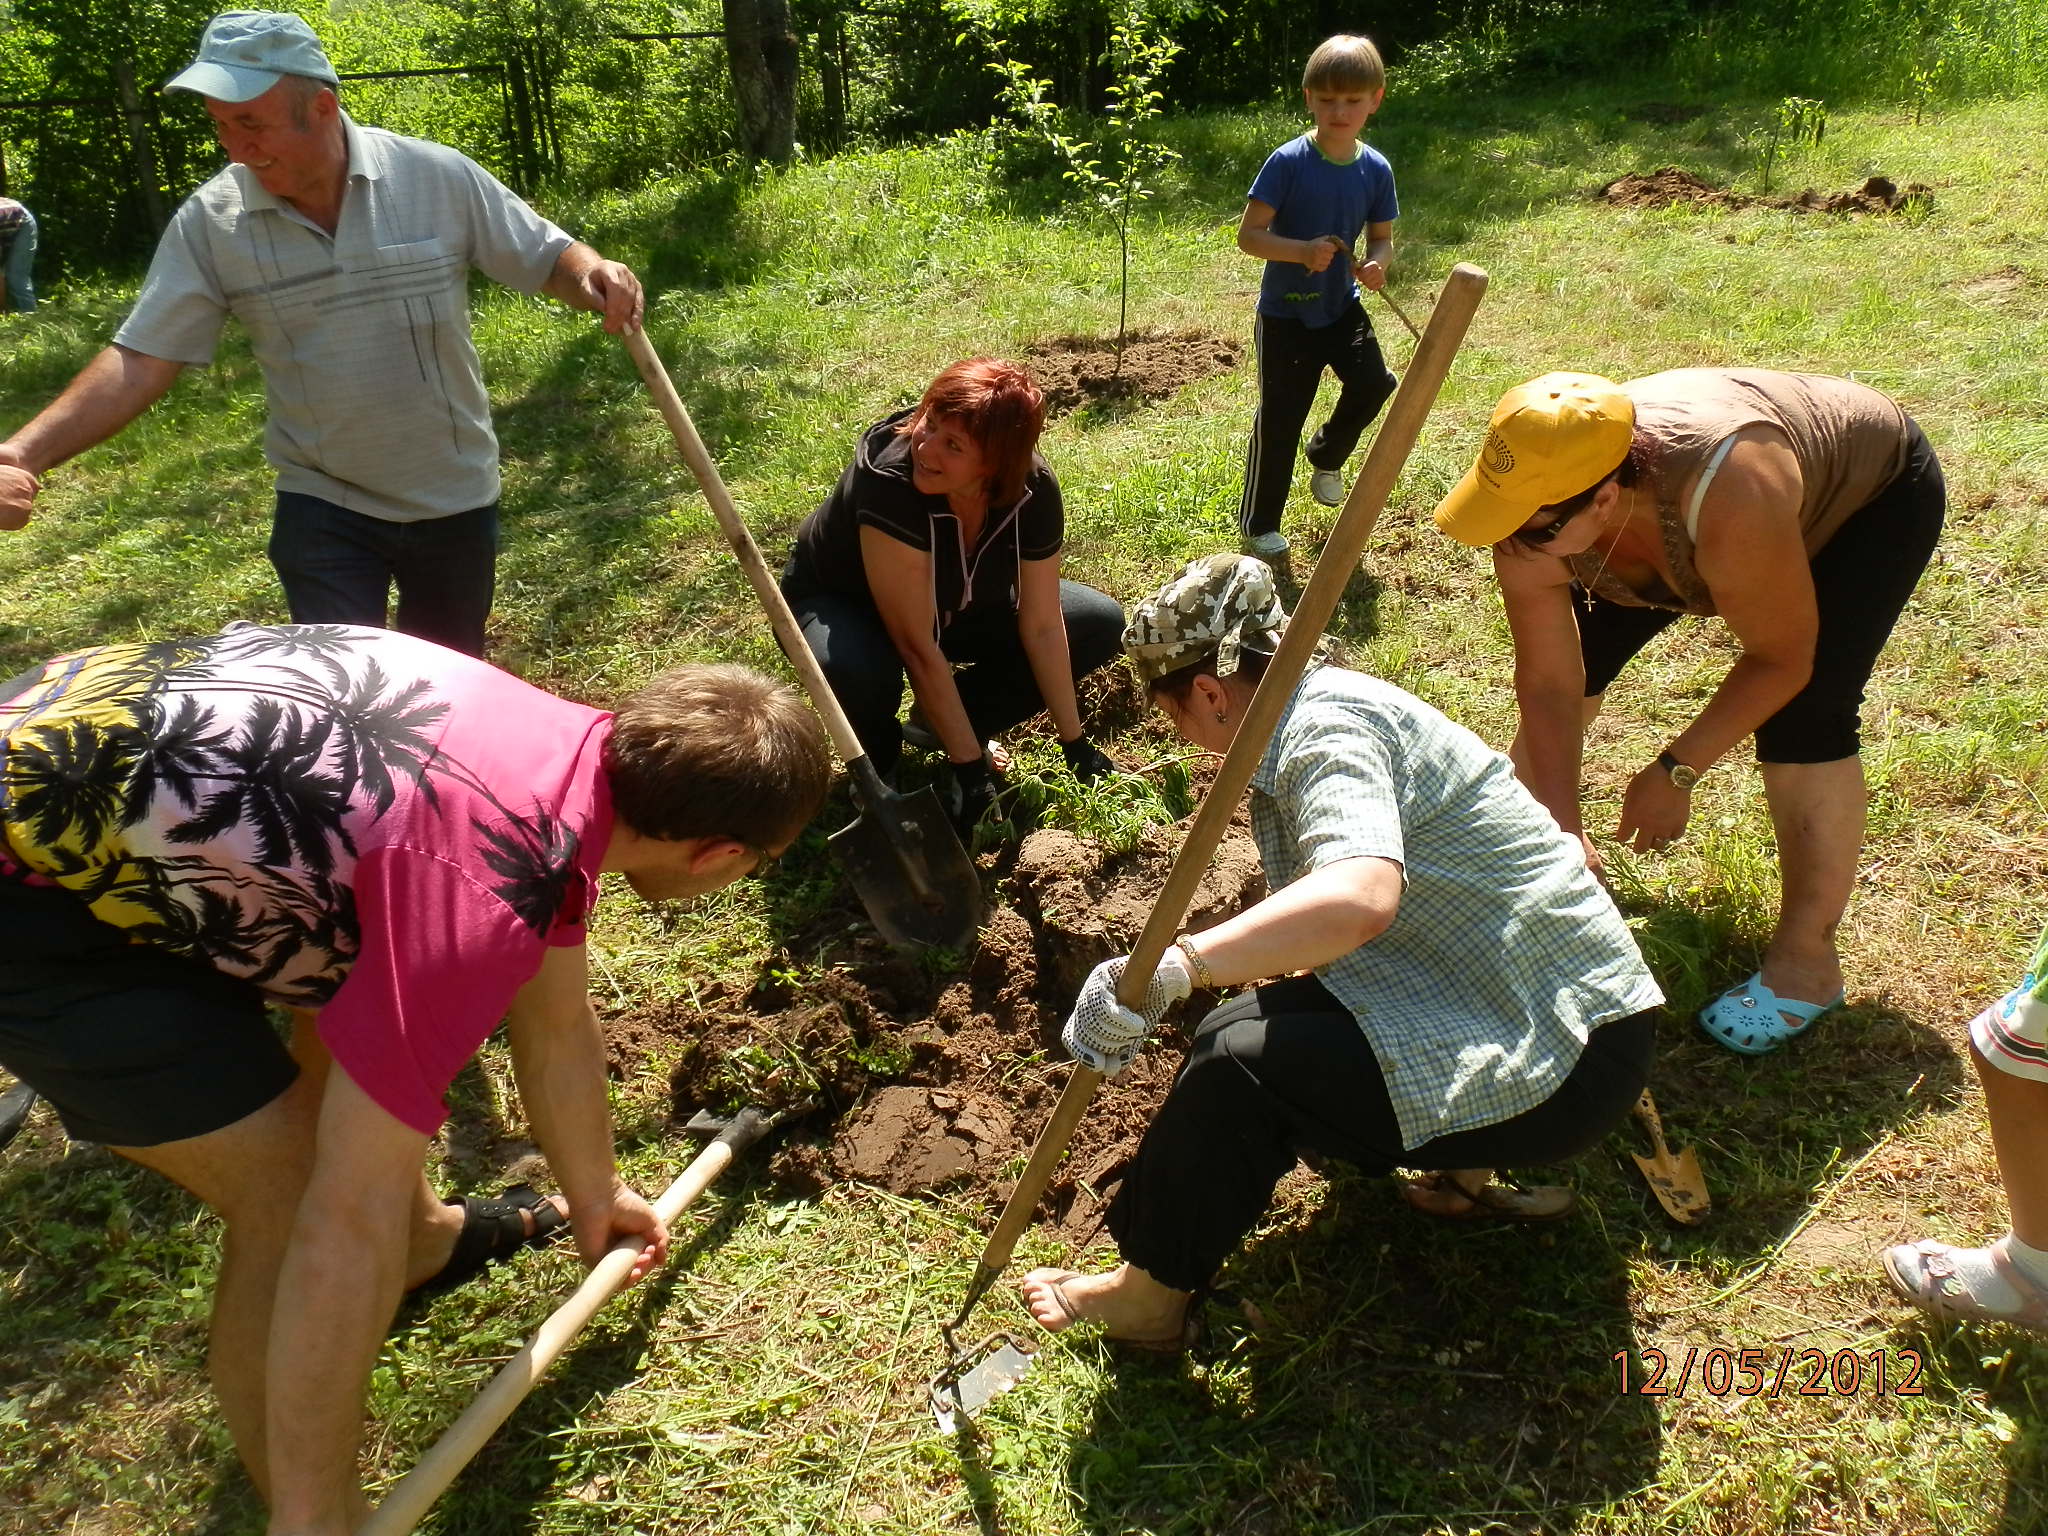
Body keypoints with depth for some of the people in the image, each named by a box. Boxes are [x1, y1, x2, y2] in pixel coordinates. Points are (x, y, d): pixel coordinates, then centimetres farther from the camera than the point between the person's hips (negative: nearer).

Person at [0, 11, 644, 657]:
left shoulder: (437, 176, -12)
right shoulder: (210, 222, -9)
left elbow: (548, 259, -5)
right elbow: (141, 360, -10)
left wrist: (595, 274, -30)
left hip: (453, 497, 0)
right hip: (322, 506, 0)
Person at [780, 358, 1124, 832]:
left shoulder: (1034, 490, -23)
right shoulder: (889, 480, -38)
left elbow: (1043, 625, -15)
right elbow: (918, 648, -36)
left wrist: (1075, 743, -13)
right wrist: (970, 768, -32)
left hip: (953, 608, 5)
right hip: (839, 604, -5)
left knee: (1102, 625, -4)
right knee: (858, 672, -41)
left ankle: (938, 726, 5)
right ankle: (877, 765, -3)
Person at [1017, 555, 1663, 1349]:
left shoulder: (1327, 726, -20)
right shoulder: (1328, 700, 11)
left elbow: (1362, 896, -41)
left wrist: (1163, 972, -47)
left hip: (1572, 1059, -10)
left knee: (1239, 1058, -20)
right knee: (1267, 1009, 15)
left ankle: (1150, 1295, 0)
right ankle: (1464, 1165, 21)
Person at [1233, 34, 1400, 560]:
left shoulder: (1376, 169, -3)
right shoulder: (1288, 162, -16)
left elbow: (1382, 238, 7)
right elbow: (1248, 235, -17)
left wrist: (1376, 264, -17)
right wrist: (1304, 250, -32)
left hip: (1341, 306, 4)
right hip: (1285, 314, -4)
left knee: (1374, 382, -15)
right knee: (1280, 417, 1)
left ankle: (1327, 455, 18)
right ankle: (1258, 523, 18)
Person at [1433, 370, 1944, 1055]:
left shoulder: (1732, 502, -45)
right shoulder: (1531, 524, -31)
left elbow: (1782, 661, -29)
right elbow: (1549, 685, -23)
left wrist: (1677, 769, -24)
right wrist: (1563, 828, -24)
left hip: (1871, 490, -5)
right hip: (1684, 497, 5)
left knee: (1800, 720, -21)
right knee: (1569, 658, -1)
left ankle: (1807, 959, -6)